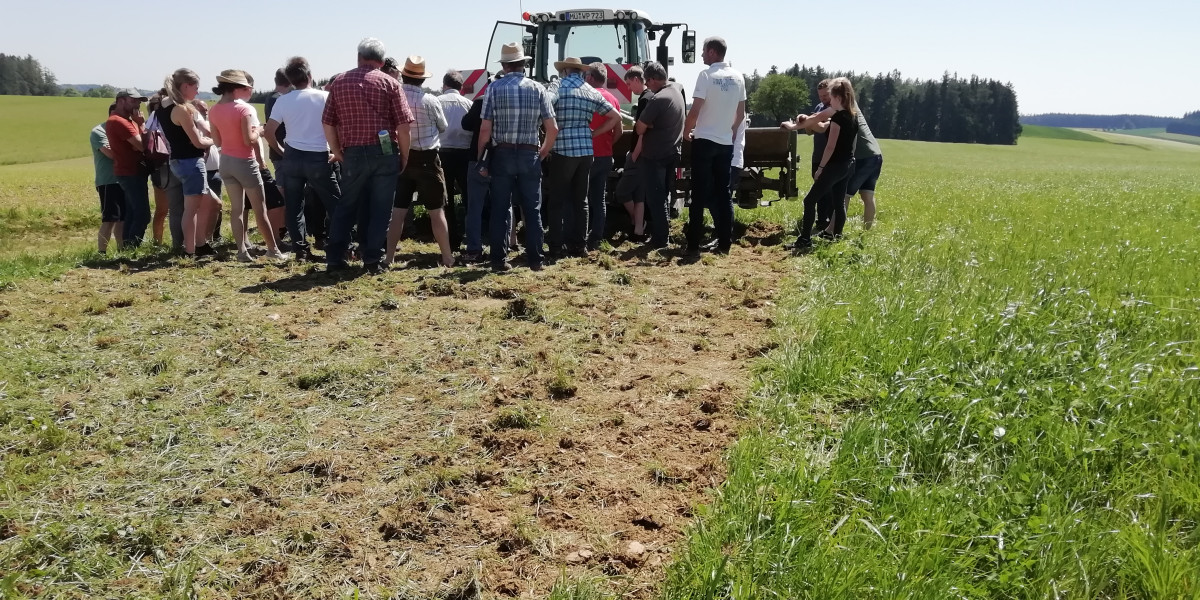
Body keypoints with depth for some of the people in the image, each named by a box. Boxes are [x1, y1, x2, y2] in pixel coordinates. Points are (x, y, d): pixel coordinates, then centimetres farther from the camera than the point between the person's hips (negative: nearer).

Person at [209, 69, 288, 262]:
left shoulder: (213, 110, 3)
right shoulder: (244, 108, -17)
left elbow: (217, 141, 7)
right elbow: (249, 140, -21)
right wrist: (258, 131, -3)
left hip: (226, 161, 6)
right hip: (245, 162, -6)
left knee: (237, 207, 10)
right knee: (260, 208, 4)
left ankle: (242, 250, 8)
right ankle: (273, 249, 12)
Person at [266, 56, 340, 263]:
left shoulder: (283, 100, 1)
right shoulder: (324, 97, -5)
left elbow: (269, 132, 0)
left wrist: (281, 151, 13)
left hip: (292, 157, 3)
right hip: (318, 158, -2)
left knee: (294, 206, 9)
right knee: (336, 203, 7)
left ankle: (300, 249, 8)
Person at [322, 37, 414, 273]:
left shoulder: (339, 82, 7)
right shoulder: (389, 83, -1)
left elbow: (327, 123, 5)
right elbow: (403, 125, -7)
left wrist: (337, 153, 13)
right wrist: (404, 157, 2)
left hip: (353, 154, 2)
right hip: (384, 154, -2)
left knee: (346, 206, 14)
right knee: (380, 209, 6)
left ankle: (334, 257, 16)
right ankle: (373, 260, 6)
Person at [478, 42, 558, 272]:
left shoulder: (494, 88, -2)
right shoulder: (537, 89, 1)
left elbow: (485, 128, -6)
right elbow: (552, 129, -2)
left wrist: (480, 157, 4)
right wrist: (542, 153, 12)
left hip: (502, 155, -1)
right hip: (530, 155, 1)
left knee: (501, 209, 6)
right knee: (532, 209, 8)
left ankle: (499, 260, 8)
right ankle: (535, 260, 10)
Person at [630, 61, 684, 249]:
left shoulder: (657, 100, -21)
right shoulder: (677, 91, 7)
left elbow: (640, 128, -18)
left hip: (654, 156, -9)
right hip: (672, 153, 9)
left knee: (655, 198, -3)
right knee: (663, 195, 19)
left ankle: (660, 239, -1)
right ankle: (664, 234, 27)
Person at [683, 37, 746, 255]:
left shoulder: (706, 75, -11)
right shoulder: (738, 78, 7)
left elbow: (695, 110, -14)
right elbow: (741, 113, 11)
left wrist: (687, 130, 2)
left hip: (704, 141, -5)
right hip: (726, 143, 5)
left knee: (700, 193, -1)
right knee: (723, 193, 9)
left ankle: (693, 244, 0)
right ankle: (724, 243, 10)